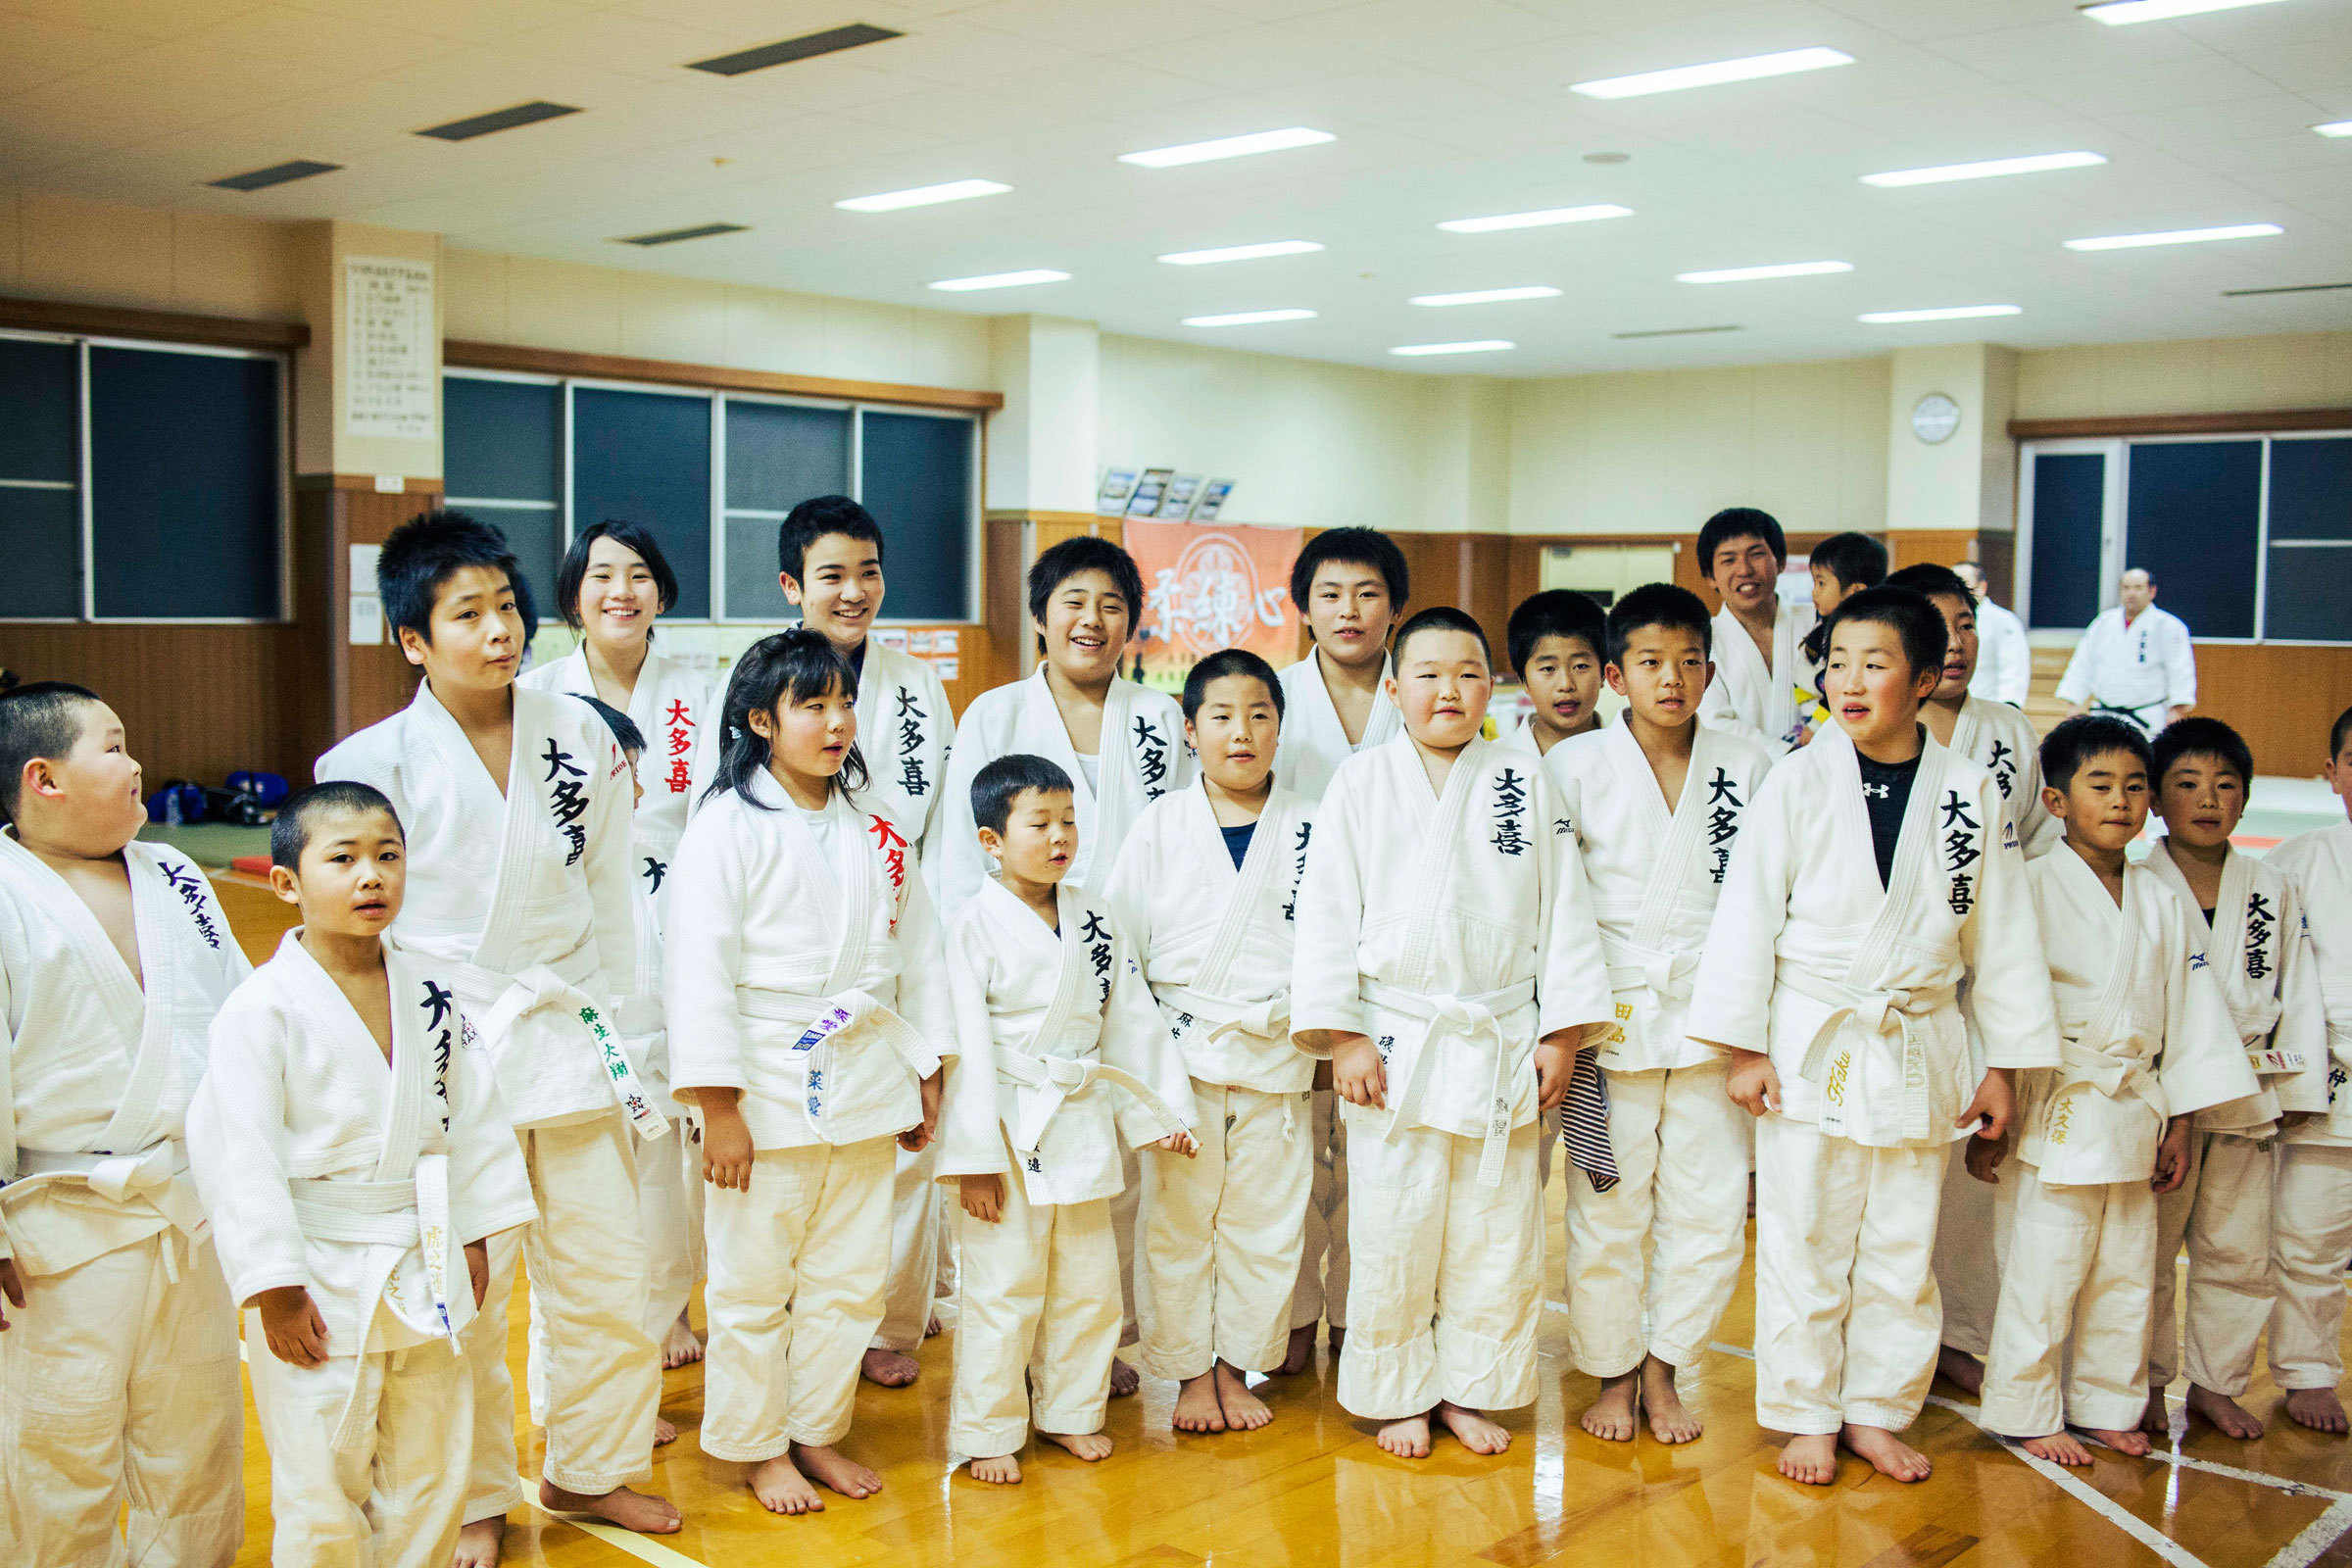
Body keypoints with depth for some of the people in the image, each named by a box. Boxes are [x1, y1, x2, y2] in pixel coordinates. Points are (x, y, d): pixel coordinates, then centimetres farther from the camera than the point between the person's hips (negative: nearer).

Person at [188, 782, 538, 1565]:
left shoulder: (428, 991, 1)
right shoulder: (262, 1008, -16)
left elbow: (468, 1111, 9)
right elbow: (240, 1155, -16)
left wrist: (474, 1235, 10)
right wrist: (275, 1290, -15)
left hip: (424, 1264, 5)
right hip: (318, 1278, -5)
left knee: (431, 1479, 17)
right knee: (322, 1503, 5)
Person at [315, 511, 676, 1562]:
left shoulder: (578, 734, 2)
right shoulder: (376, 759, -8)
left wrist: (615, 1028, 9)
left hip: (568, 1037, 3)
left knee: (603, 1269, 11)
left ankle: (589, 1467, 32)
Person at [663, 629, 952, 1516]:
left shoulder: (876, 831, 7)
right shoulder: (728, 827, -10)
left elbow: (918, 950, 13)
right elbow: (700, 967, -13)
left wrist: (928, 1074, 11)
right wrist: (717, 1106, -15)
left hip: (863, 1087, 5)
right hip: (766, 1089, -5)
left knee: (853, 1279, 13)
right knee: (752, 1284, 6)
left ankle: (817, 1431, 30)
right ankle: (758, 1447, 23)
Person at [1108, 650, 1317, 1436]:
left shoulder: (1306, 829, 3)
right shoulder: (1159, 824, 2)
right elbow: (1118, 935, 6)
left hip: (1273, 1052, 1)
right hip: (1179, 1048, -1)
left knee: (1266, 1217, 7)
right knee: (1176, 1214, 5)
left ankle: (1237, 1366, 24)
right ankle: (1190, 1370, 20)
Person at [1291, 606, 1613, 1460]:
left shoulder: (1525, 784, 4)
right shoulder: (1359, 785, -1)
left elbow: (1564, 909, 6)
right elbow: (1326, 914, -2)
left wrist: (1560, 1033, 3)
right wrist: (1342, 1036, -8)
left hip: (1500, 1045, 2)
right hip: (1394, 1043, -2)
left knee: (1498, 1229, 8)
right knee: (1394, 1230, 4)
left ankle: (1472, 1389, 26)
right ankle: (1400, 1395, 22)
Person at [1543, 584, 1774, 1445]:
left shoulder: (1747, 767, 4)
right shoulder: (1574, 766, -1)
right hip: (1610, 1018, -2)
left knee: (1711, 1210, 5)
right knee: (1607, 1211, 4)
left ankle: (1663, 1366, 24)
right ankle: (1613, 1372, 23)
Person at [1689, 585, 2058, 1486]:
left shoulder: (1971, 793, 0)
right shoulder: (1798, 783, -6)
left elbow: (2001, 933, 6)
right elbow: (1748, 914, -4)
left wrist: (2003, 1064, 7)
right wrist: (1744, 1048, -7)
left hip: (1920, 1051, 2)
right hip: (1810, 1047, -2)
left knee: (1903, 1249, 11)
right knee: (1804, 1244, 5)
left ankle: (1877, 1412, 28)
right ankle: (1806, 1415, 21)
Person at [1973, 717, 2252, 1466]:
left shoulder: (2160, 904, 9)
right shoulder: (2033, 889, -9)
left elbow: (2187, 1012, 14)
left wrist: (2179, 1124, 12)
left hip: (2133, 1114, 6)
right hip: (2054, 1114, -6)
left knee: (2127, 1273, 13)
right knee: (2042, 1272, -2)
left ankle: (2106, 1405, 29)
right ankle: (2028, 1411, 13)